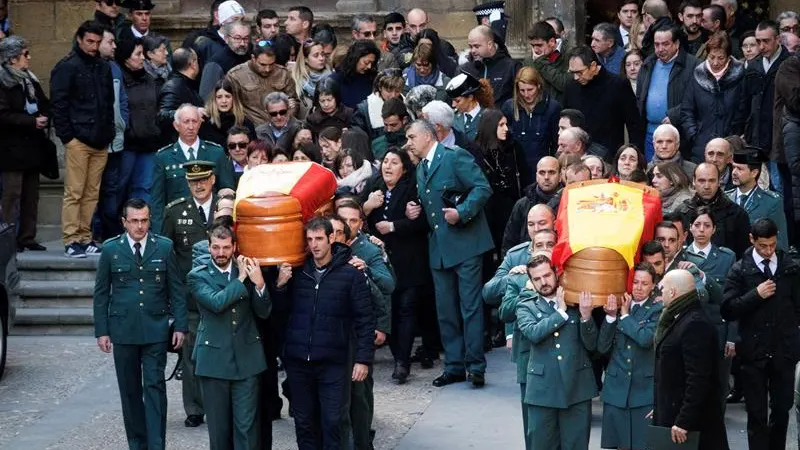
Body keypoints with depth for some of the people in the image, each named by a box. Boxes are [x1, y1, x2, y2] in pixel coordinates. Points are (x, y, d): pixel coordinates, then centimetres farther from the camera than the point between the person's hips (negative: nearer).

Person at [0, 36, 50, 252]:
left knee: (31, 194, 9)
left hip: (32, 147, 8)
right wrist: (32, 121, -19)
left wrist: (43, 117, -3)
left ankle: (28, 237, 14)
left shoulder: (30, 80, 16)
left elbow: (44, 106, 20)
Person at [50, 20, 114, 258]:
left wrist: (109, 133, 12)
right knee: (74, 193, -5)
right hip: (78, 140, -6)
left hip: (100, 142, 6)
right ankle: (71, 241, -3)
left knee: (92, 193, 7)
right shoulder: (67, 67, -3)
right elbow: (58, 104, -6)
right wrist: (67, 136, -11)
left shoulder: (104, 68, 16)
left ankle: (86, 239, 13)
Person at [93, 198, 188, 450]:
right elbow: (101, 293, 6)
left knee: (155, 387, -6)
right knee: (130, 390, 7)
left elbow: (177, 290, 4)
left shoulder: (164, 247, 2)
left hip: (155, 330, -1)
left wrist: (180, 326, -1)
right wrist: (101, 331, 1)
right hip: (123, 331, 1)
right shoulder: (111, 249, 2)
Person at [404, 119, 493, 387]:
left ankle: (476, 366, -2)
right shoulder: (421, 169, 18)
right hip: (439, 247, 8)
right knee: (445, 310, 9)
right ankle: (454, 366, 15)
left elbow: (483, 188, -14)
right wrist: (414, 212, 5)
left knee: (470, 306, -6)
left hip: (465, 243, -8)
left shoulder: (455, 156, -7)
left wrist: (462, 212, -22)